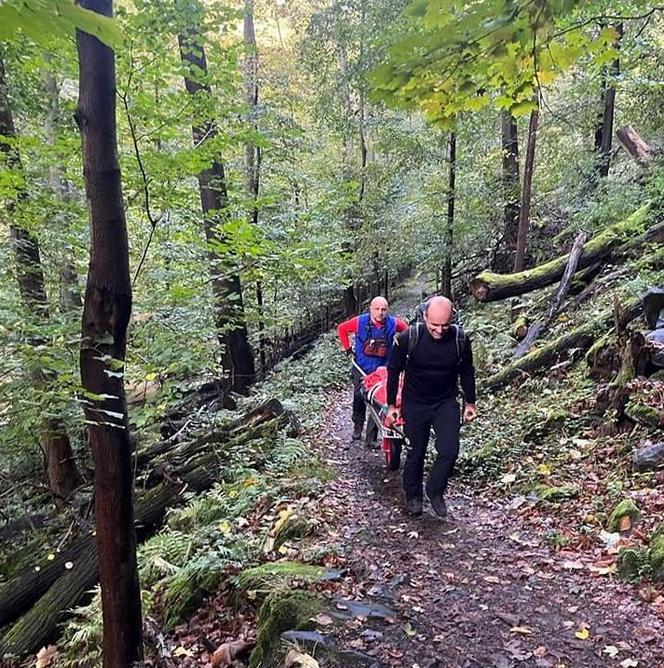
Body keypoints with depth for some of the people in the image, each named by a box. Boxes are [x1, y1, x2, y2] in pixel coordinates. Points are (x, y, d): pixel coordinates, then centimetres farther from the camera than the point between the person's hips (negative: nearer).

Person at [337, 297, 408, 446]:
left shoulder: (393, 323, -10)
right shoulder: (360, 321, -13)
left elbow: (406, 330, 11)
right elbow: (342, 328, 3)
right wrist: (347, 347, 2)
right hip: (361, 369, 0)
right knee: (359, 399, 12)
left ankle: (371, 437, 4)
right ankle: (357, 427, 36)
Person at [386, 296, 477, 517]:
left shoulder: (460, 339, -15)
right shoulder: (408, 339, -21)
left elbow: (466, 372, 3)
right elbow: (393, 371, -6)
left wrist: (470, 403, 8)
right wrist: (391, 405, -2)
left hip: (447, 403, 1)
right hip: (414, 404, -1)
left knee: (449, 451, -10)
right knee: (416, 454, 8)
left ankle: (435, 491, 16)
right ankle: (413, 496, 31)